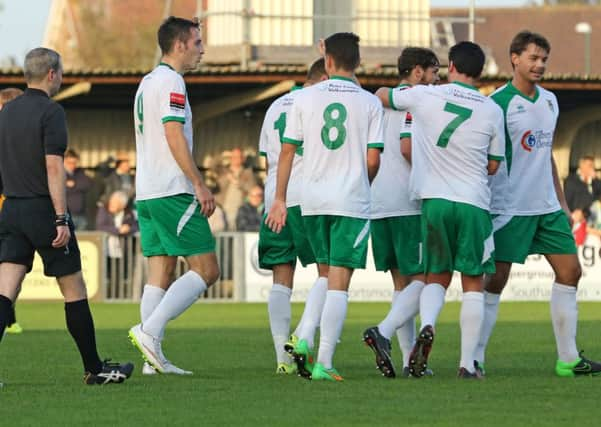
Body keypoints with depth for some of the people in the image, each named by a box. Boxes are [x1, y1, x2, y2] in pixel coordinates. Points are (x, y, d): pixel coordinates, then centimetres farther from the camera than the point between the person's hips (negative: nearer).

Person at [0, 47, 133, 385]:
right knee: (74, 290, 6)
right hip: (44, 209, -6)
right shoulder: (51, 112, -10)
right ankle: (95, 368, 14)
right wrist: (62, 219, -19)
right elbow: (54, 167, -17)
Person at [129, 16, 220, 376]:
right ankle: (149, 331, -18)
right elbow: (174, 134, -18)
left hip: (146, 194, 10)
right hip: (173, 192, -10)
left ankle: (154, 359, 2)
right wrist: (200, 184, -18)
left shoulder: (147, 83, 20)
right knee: (206, 269, -8)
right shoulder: (171, 81, -9)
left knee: (160, 273, 7)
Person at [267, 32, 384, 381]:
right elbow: (373, 160, -6)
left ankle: (305, 340, 10)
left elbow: (287, 152, 3)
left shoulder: (305, 98, 2)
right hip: (353, 202, -3)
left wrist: (280, 200, 8)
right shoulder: (370, 103, -2)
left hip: (313, 200, 3)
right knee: (339, 283, -4)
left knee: (327, 275, 22)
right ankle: (324, 362, -10)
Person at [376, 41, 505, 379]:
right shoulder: (492, 111, 0)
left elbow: (381, 96, 17)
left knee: (437, 277, 14)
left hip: (434, 199, 1)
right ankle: (468, 363, 1)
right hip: (474, 202, -1)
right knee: (473, 283, 6)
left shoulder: (426, 96, -1)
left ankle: (427, 326, -15)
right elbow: (493, 166, 10)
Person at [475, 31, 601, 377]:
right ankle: (475, 357, -2)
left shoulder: (550, 101, 12)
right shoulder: (498, 103, -11)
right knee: (496, 280, -7)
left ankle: (568, 358, 10)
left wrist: (562, 202, 19)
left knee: (569, 271, 5)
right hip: (510, 208, -8)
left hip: (547, 206, 8)